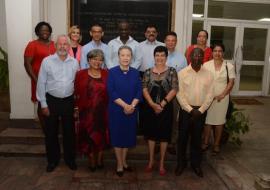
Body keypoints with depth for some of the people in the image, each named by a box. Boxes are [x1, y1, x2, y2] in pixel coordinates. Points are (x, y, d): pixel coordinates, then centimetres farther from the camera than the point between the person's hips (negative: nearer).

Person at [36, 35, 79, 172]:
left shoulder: (74, 62, 2)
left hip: (68, 101, 2)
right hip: (51, 100, -1)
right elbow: (41, 84, -4)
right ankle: (53, 159, 30)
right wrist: (43, 104, -6)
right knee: (51, 132, 10)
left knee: (69, 131, 12)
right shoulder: (47, 61, -6)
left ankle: (70, 158, 30)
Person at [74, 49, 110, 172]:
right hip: (86, 112, -1)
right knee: (88, 136, 9)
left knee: (101, 135, 13)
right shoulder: (81, 74, -1)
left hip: (102, 112, 2)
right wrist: (76, 109, -3)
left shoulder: (106, 74, 2)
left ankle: (99, 159, 33)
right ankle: (92, 161, 27)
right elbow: (77, 93, -1)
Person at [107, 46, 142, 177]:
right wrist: (125, 105, -18)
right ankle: (119, 164, 21)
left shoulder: (135, 73, 4)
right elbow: (111, 92, -11)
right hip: (116, 110, -3)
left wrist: (132, 106, -15)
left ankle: (124, 161, 31)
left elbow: (139, 92, 0)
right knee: (117, 135, 5)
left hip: (131, 110, 3)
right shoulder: (112, 72, -4)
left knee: (128, 135, 12)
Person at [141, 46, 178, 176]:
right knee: (151, 133, 10)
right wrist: (153, 104, -14)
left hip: (165, 108, -1)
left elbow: (174, 89, -7)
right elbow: (144, 89, -3)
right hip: (150, 107, 2)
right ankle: (151, 161, 27)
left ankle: (162, 163, 22)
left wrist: (162, 104, -14)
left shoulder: (171, 71, -1)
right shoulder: (148, 72, 4)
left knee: (164, 135, 7)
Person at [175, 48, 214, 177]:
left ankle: (196, 164, 28)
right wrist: (190, 109, -15)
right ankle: (181, 163, 24)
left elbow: (210, 95, -2)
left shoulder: (208, 74, 0)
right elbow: (179, 94, -10)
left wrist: (200, 110, -11)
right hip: (186, 110, -1)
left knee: (197, 138, 13)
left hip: (201, 111, 2)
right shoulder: (182, 73, -6)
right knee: (183, 137, 8)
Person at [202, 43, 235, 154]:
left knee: (219, 121, 8)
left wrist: (222, 95, -13)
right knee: (207, 120, 7)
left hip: (222, 98, 0)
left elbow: (231, 82, -2)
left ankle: (216, 144, 22)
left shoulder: (229, 66, 0)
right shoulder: (206, 65, 0)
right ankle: (205, 142, 21)